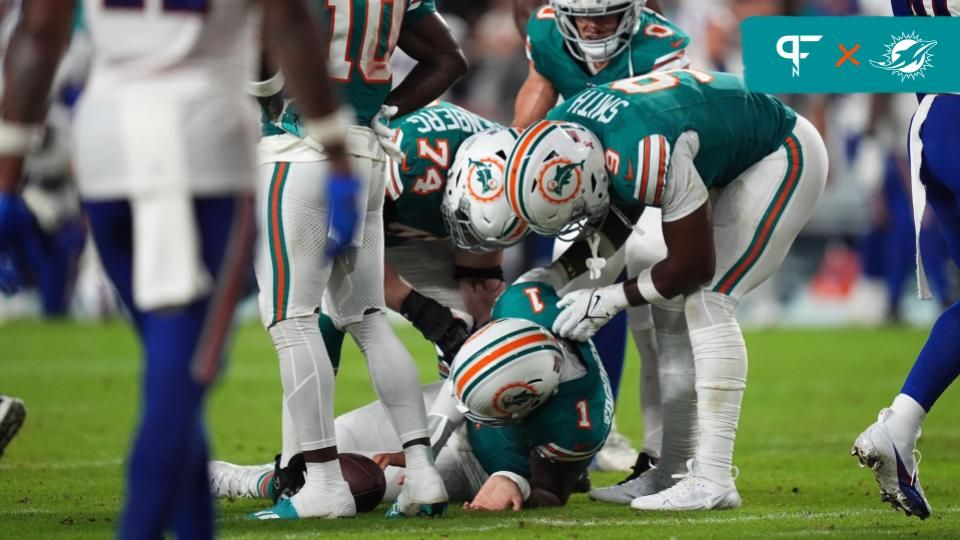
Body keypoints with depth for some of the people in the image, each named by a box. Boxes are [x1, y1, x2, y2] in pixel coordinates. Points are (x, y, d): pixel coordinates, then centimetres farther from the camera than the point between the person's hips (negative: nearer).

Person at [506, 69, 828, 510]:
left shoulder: (644, 159, -38)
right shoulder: (563, 133, -13)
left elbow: (693, 266, -24)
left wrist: (609, 300, -16)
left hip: (784, 157, -9)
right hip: (736, 157, 9)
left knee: (707, 302, -15)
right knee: (700, 307, 7)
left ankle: (712, 480, -18)